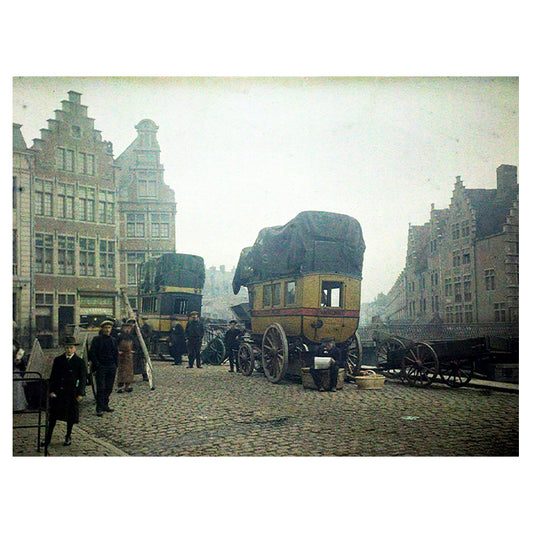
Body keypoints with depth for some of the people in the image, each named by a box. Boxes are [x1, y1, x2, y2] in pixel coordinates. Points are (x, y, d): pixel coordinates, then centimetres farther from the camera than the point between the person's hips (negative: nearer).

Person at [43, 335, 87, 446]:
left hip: (72, 393, -1)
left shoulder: (80, 362, -1)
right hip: (58, 392, 2)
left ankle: (68, 437, 22)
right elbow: (53, 377, 7)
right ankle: (48, 438, 12)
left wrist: (80, 393, -6)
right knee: (53, 415, 3)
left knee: (70, 416, 7)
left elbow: (83, 379, 0)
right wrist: (51, 391, -2)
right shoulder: (58, 360, 5)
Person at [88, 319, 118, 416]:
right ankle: (99, 409, -3)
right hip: (101, 367, -5)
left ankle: (105, 405, 19)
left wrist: (115, 365, 10)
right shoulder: (97, 339, -2)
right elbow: (92, 353, -4)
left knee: (109, 388, 7)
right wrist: (97, 365, -10)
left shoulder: (113, 341, 13)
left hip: (111, 368, 5)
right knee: (101, 388, -7)